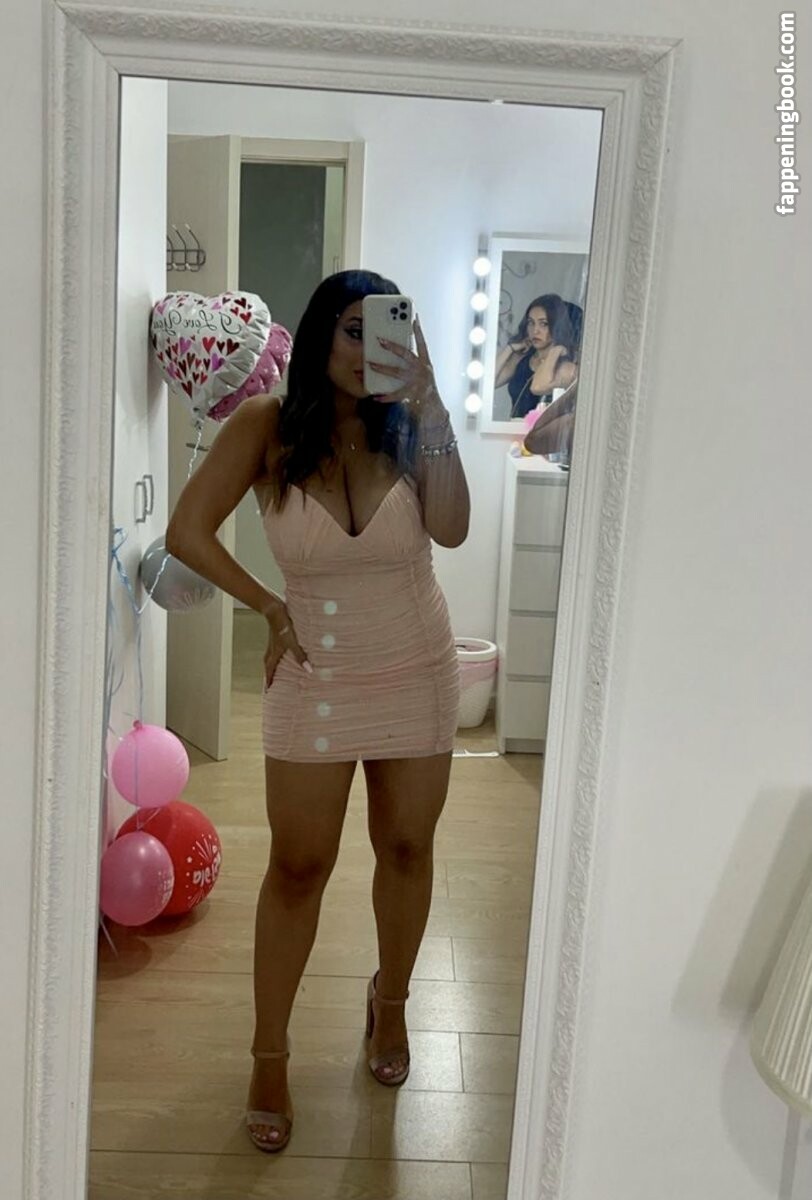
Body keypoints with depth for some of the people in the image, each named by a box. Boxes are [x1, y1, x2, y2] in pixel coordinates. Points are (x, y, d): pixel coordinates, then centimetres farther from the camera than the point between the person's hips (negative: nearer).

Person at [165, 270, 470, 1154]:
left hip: (416, 675, 2)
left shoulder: (407, 430, -8)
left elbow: (452, 530, -24)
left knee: (405, 848, 15)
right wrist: (271, 609, -6)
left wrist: (429, 408, -29)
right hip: (315, 679, -1)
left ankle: (390, 1000, 40)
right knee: (297, 867, 5)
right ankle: (269, 1056, 21)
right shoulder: (266, 428, -11)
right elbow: (187, 532, -9)